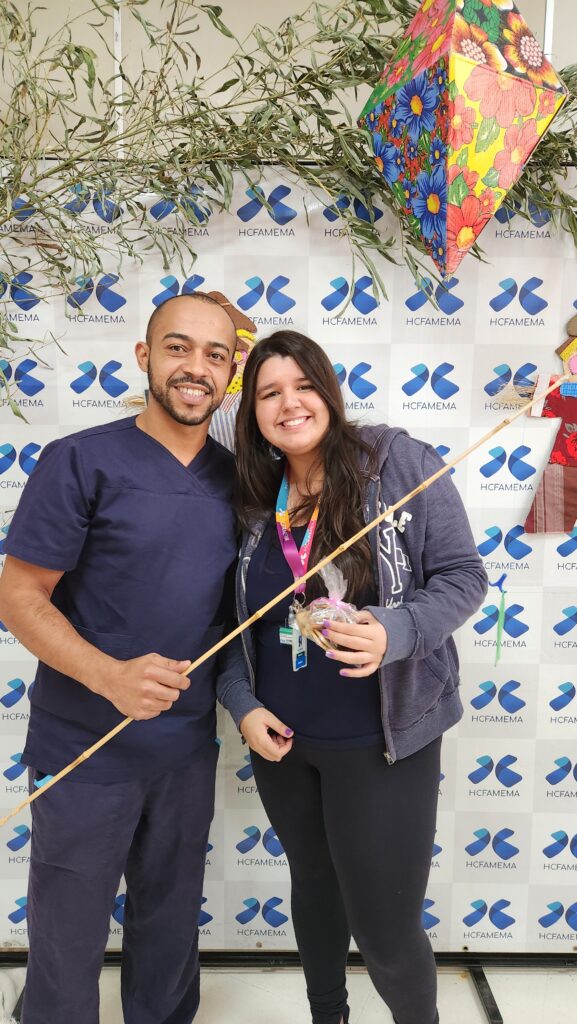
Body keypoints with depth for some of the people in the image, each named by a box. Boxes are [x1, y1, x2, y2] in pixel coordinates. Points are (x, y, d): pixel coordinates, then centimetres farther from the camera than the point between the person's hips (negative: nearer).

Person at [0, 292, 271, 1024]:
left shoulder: (234, 478, 2)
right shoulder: (82, 460, -14)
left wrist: (244, 700, -1)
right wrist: (109, 675, -28)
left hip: (188, 751, 5)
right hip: (84, 752, -4)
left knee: (171, 930, 23)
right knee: (67, 945, 14)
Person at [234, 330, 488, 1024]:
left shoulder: (400, 463, -12)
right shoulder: (251, 498, 0)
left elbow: (462, 576, -11)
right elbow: (234, 621, 6)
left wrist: (394, 632, -27)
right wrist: (243, 707, -5)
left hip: (381, 741, -4)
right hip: (281, 740, 5)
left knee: (385, 927, 5)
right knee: (313, 887, 25)